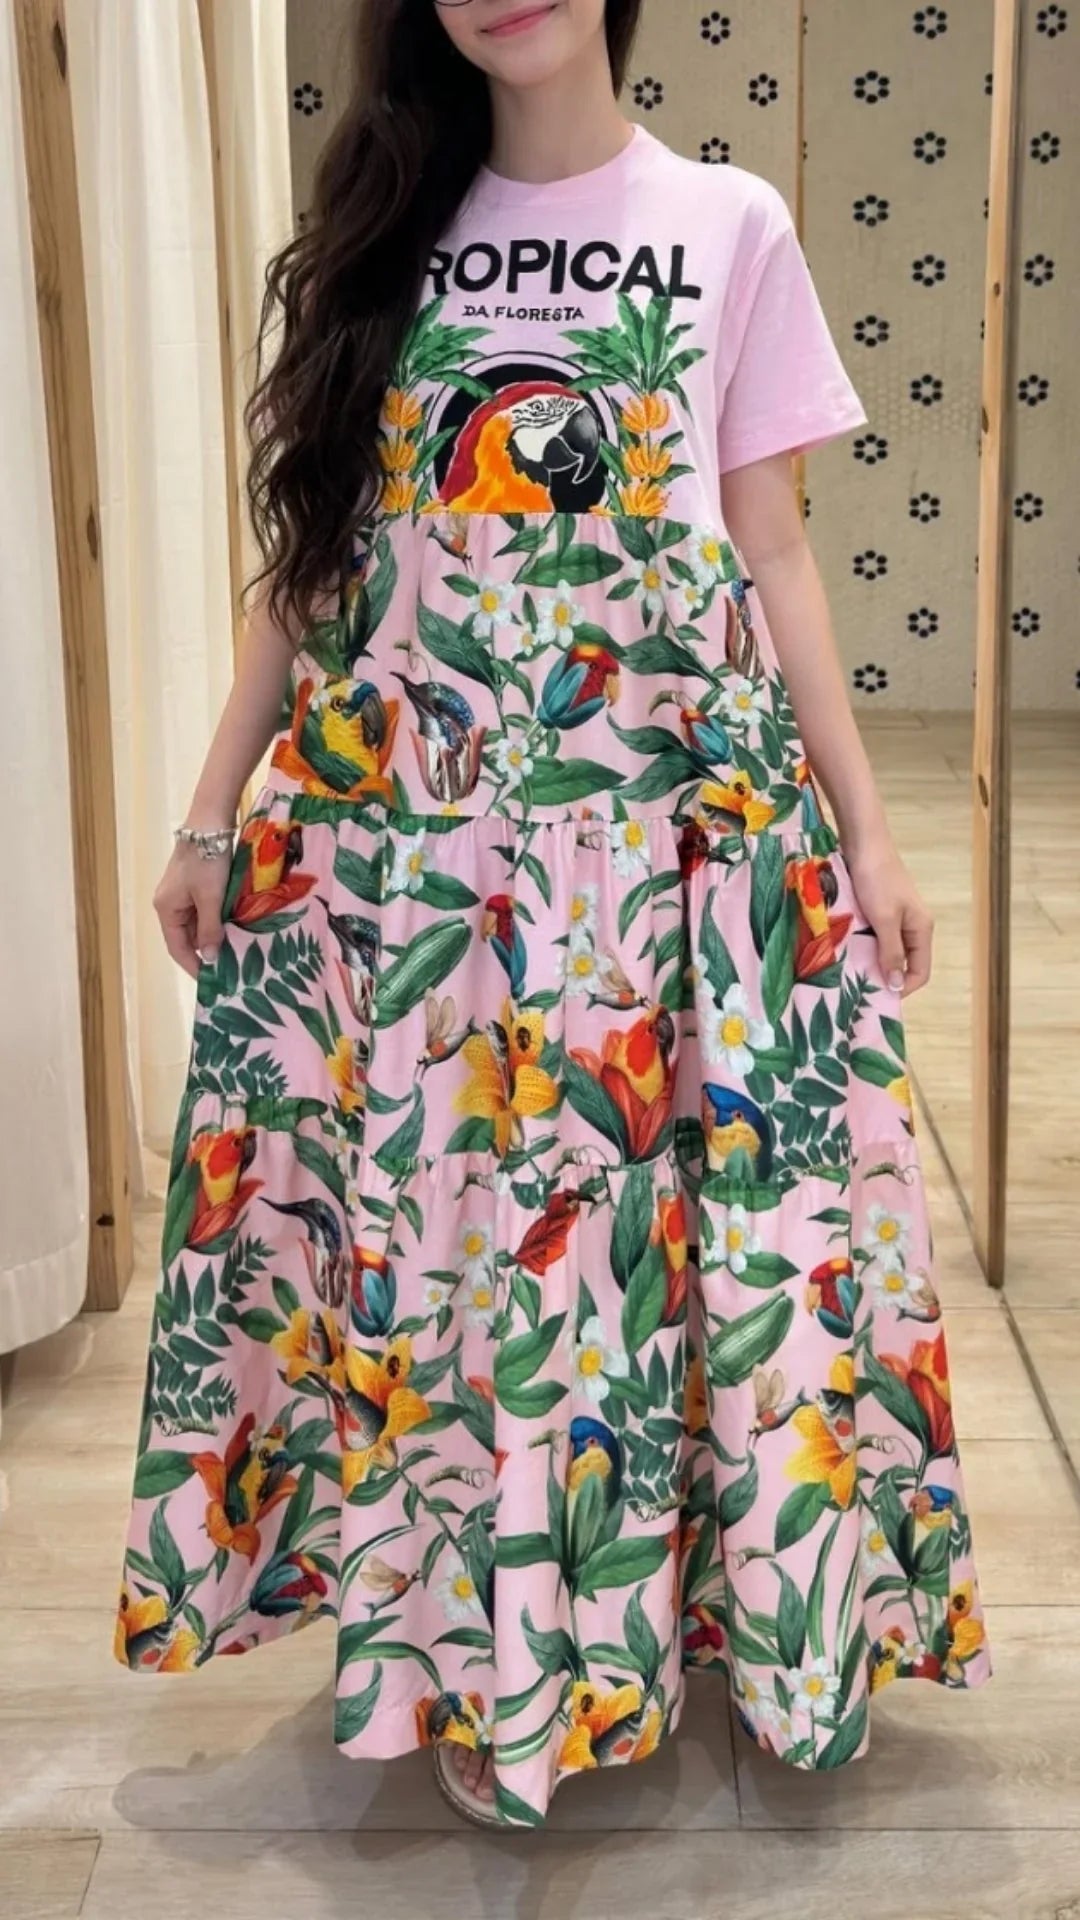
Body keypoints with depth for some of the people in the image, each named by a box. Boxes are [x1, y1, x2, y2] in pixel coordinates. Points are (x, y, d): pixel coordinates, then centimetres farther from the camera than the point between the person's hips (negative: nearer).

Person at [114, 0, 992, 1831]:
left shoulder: (730, 225, 4)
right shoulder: (380, 230, 9)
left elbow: (772, 557, 5)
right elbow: (314, 557, 10)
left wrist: (864, 828, 2)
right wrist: (214, 810, 7)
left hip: (668, 820, -1)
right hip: (400, 828, 2)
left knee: (643, 1205, 3)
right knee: (434, 1223, 4)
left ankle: (667, 1604, 25)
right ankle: (483, 1655, 22)